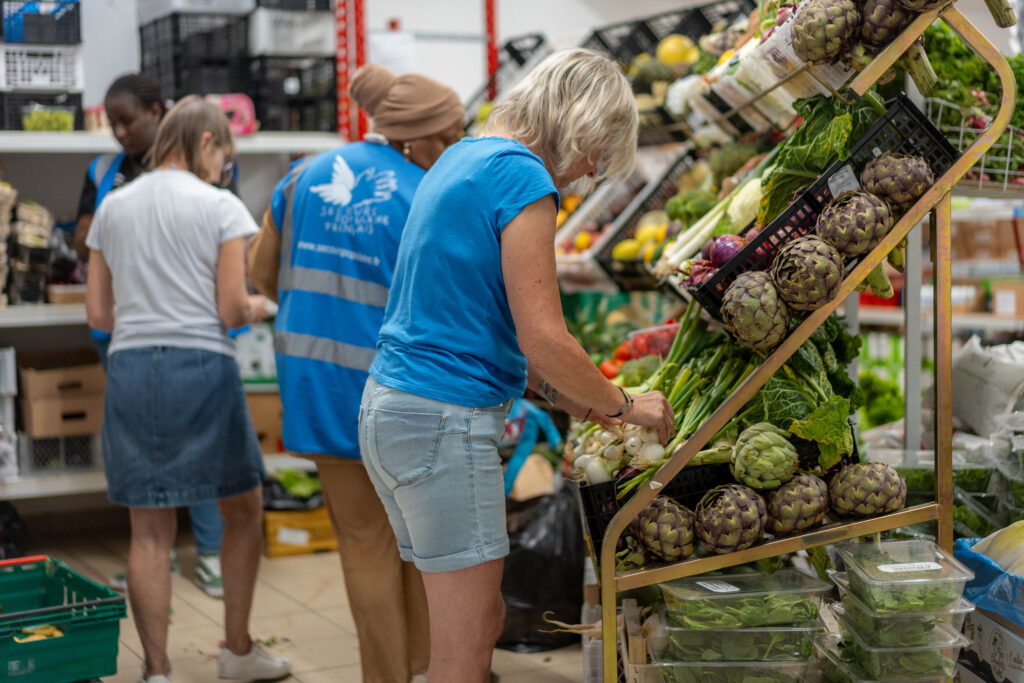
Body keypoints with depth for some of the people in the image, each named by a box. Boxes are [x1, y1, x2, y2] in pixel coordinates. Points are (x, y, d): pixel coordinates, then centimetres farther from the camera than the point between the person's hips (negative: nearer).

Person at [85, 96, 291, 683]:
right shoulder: (220, 206, -2)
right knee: (244, 510, 15)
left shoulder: (112, 208, 12)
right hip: (202, 368, -4)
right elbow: (232, 309, -7)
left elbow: (98, 314, 12)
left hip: (130, 368, 4)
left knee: (150, 532, 6)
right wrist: (263, 307, 14)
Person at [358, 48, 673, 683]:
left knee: (484, 620, 17)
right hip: (445, 421, -10)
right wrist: (623, 405, 0)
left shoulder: (463, 158, 16)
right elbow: (543, 338, -17)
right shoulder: (523, 177, -13)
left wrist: (570, 395, 20)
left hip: (389, 408, 10)